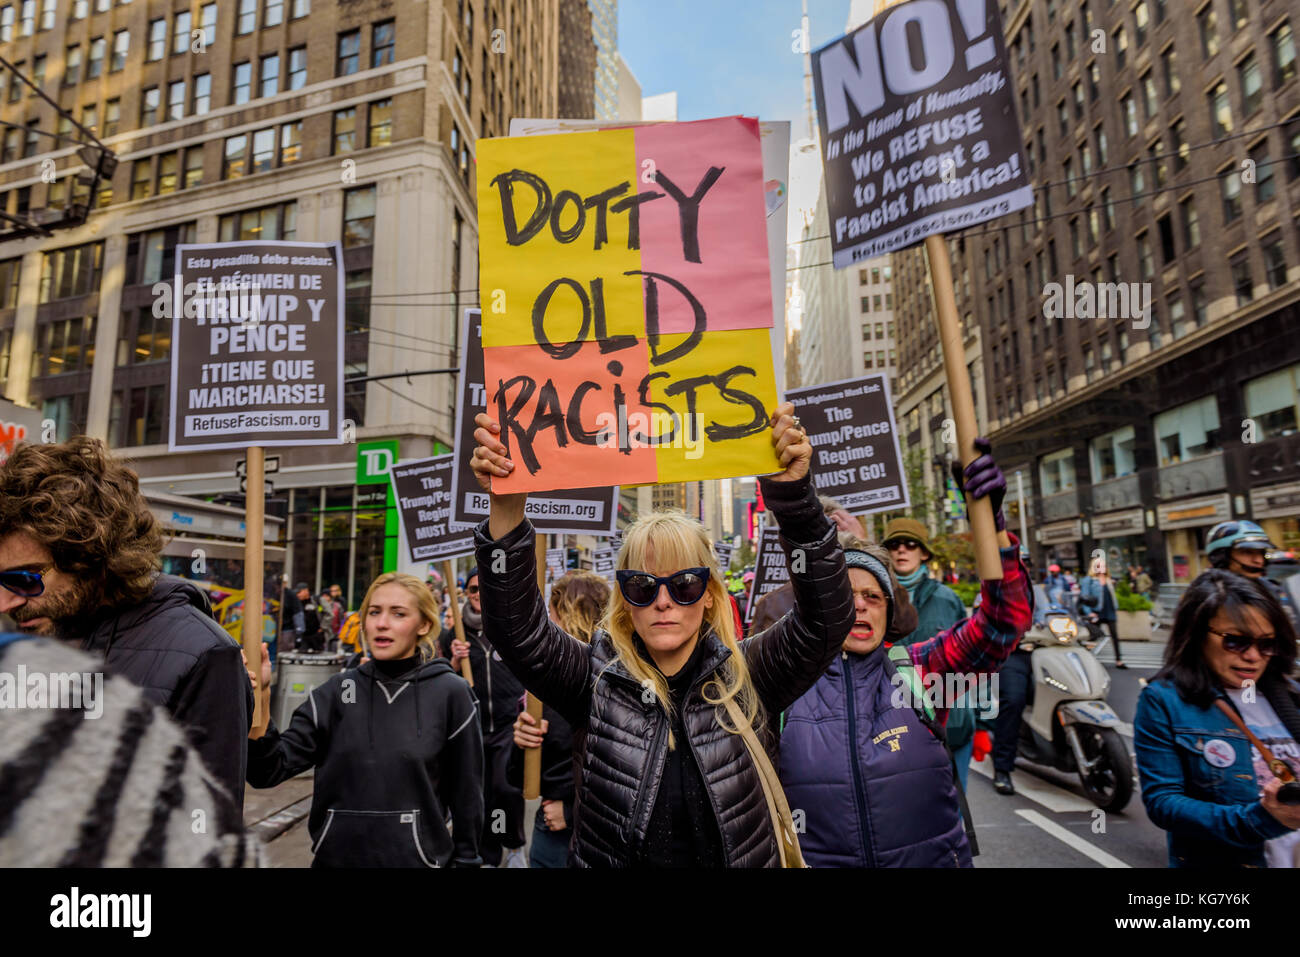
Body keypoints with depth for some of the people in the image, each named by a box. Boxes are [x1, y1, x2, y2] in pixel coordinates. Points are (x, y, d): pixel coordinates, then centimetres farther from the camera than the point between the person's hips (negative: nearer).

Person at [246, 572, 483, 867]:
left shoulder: (449, 693, -10)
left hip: (416, 857, -2)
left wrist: (466, 859, 0)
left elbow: (466, 791, -4)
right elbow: (271, 770, -10)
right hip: (335, 856, 3)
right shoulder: (338, 691, -2)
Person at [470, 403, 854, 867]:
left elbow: (826, 618, -24)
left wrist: (793, 495, -36)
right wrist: (506, 510, -39)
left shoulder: (747, 677, -12)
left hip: (742, 856, 1)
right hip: (609, 857, 0)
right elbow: (515, 626, -25)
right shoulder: (596, 680, -13)